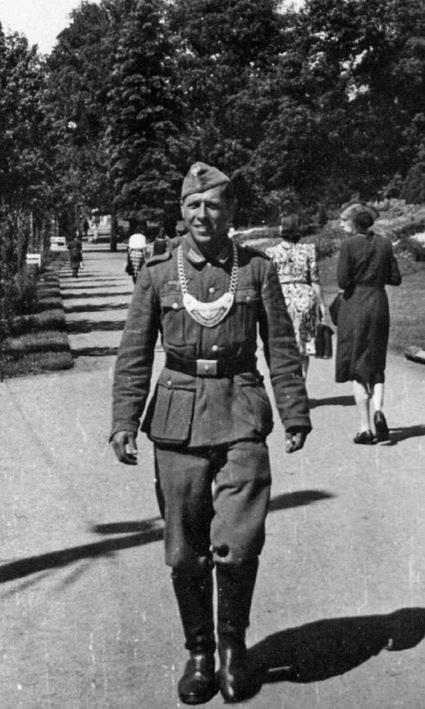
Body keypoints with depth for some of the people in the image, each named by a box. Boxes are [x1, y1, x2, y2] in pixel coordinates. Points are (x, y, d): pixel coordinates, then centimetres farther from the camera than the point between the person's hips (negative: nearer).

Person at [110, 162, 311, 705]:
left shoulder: (257, 269, 5)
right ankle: (198, 653, 24)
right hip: (179, 418, 1)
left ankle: (233, 643, 16)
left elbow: (282, 348, 8)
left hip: (241, 416, -1)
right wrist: (124, 421, -4)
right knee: (185, 551, 5)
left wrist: (295, 415, 2)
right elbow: (134, 354, 5)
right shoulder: (157, 273, 5)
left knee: (238, 543, -10)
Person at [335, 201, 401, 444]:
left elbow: (342, 281, -13)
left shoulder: (349, 245, -10)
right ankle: (378, 410, -9)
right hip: (379, 305, 4)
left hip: (355, 306, -4)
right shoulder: (384, 242, 5)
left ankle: (365, 428, 1)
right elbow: (396, 278, 5)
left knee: (357, 371, 4)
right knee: (376, 366, 15)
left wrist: (355, 280, 7)